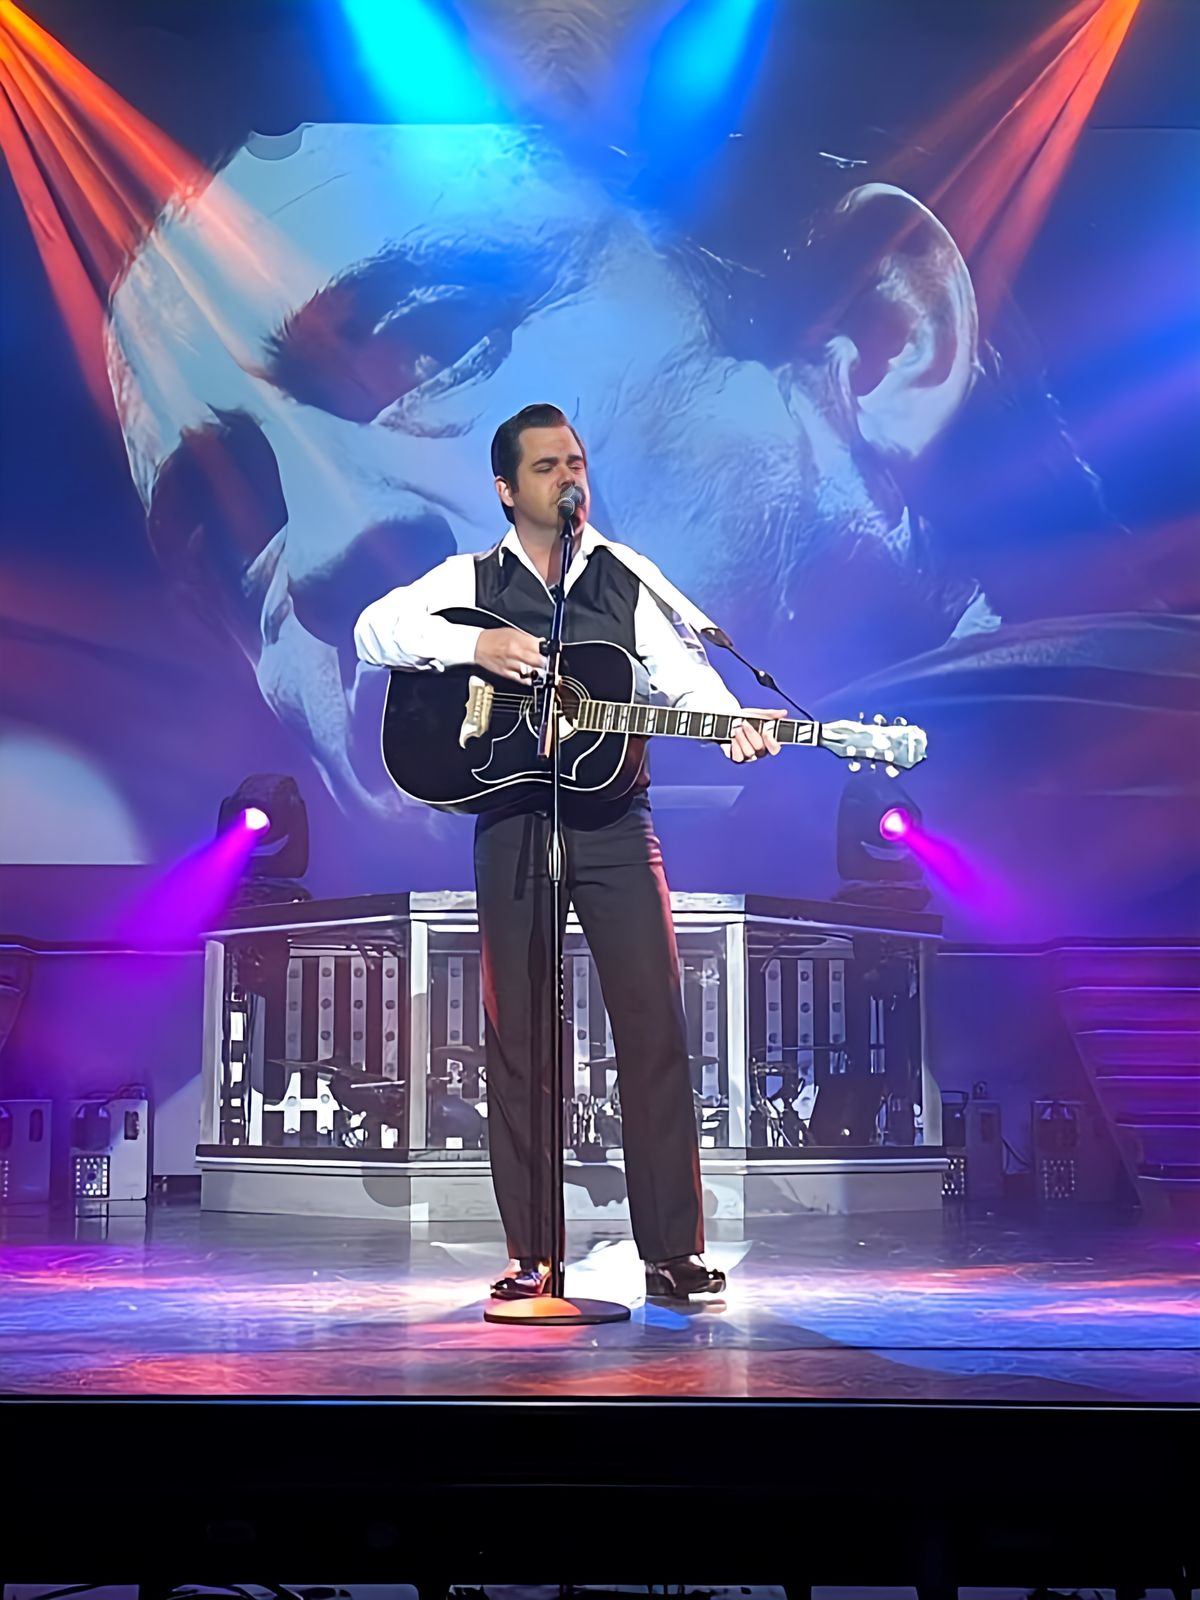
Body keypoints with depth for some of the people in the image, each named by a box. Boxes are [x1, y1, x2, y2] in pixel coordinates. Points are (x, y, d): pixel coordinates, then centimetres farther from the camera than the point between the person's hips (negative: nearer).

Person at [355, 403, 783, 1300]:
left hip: (614, 821, 0)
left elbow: (683, 670, -1)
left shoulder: (630, 577, 11)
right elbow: (373, 629, -4)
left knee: (654, 1025, -5)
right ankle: (532, 1256, 10)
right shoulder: (470, 581, 9)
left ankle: (675, 1251, 0)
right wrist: (475, 645, -17)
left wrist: (732, 724, -21)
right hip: (510, 822, 0)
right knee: (519, 1039, 2)